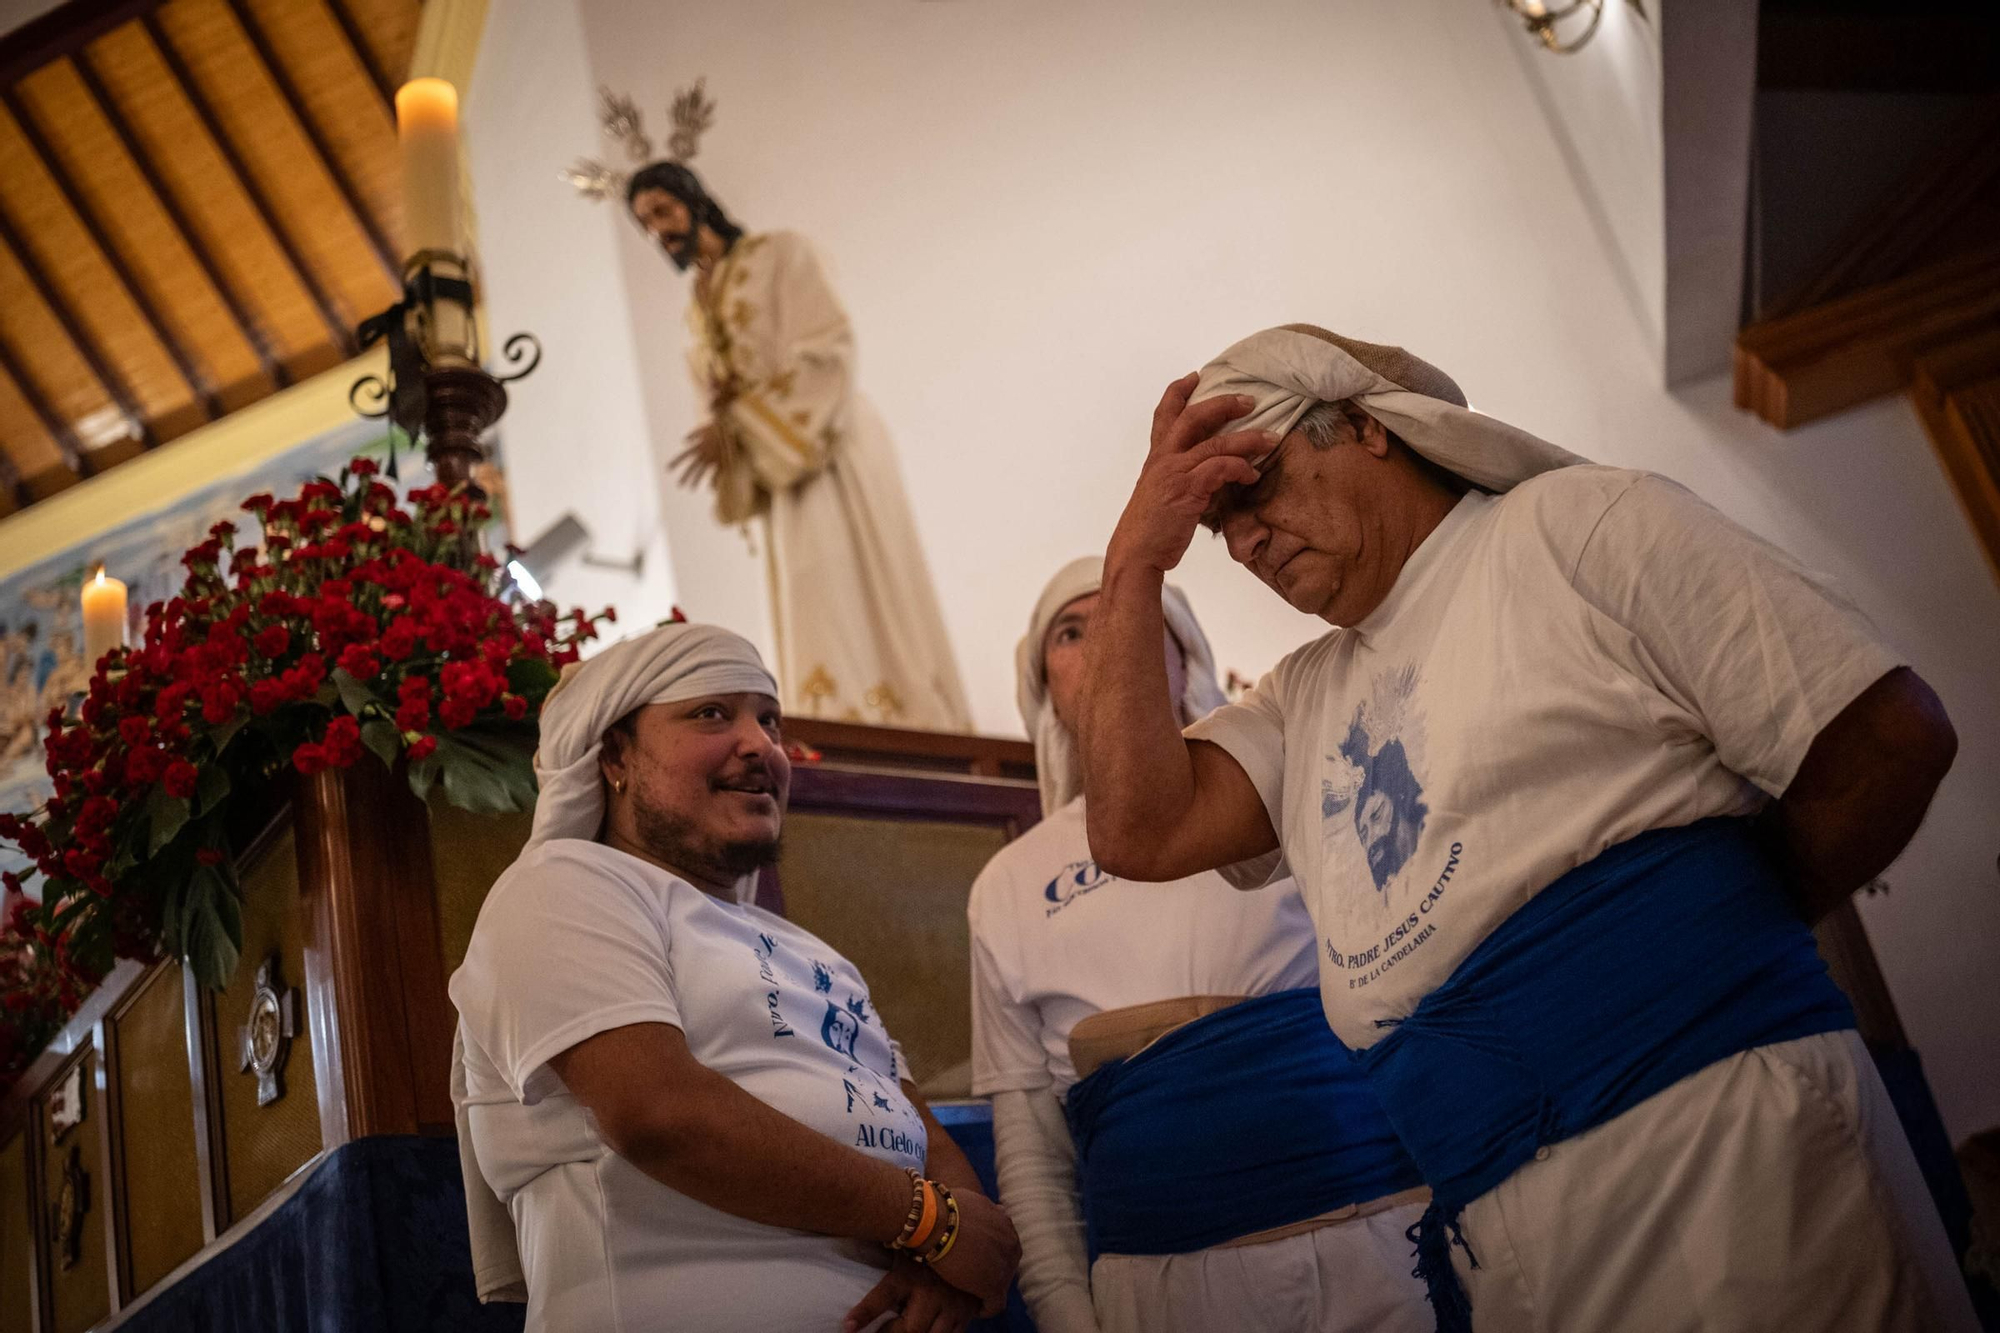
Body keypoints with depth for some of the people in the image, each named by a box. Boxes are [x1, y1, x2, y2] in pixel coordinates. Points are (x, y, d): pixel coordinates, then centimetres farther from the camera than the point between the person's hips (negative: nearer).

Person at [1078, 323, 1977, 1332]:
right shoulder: (1304, 699, 20)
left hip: (1721, 1131, -5)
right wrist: (1136, 560, 5)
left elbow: (1891, 740, -4)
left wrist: (1718, 935, 6)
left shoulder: (1576, 523, 1)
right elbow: (1141, 834, 3)